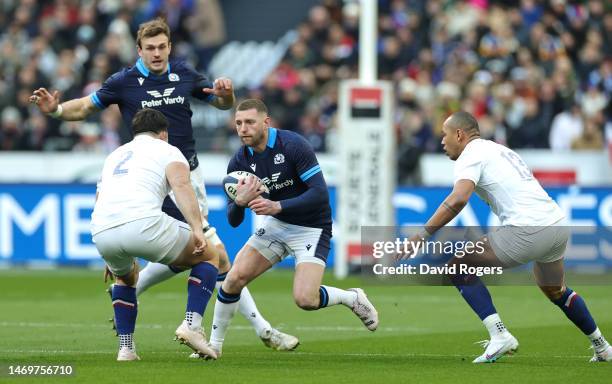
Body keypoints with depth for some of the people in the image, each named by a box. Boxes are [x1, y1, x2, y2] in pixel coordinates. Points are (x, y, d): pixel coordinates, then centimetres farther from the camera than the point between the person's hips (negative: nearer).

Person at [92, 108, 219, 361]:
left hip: (102, 234, 5)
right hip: (143, 224, -5)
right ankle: (192, 324, -2)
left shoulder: (114, 156, 36)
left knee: (126, 277, 38)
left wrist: (110, 259, 52)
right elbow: (181, 185, -3)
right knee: (208, 257, 16)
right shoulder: (167, 151, 18)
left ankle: (125, 347, 26)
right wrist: (197, 229, -14)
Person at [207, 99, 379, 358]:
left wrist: (277, 206, -36)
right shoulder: (239, 163, -7)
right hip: (276, 225, 5)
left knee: (305, 299, -21)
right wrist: (240, 202, -30)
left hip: (311, 228, -5)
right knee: (235, 278, -10)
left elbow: (320, 193, -27)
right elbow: (233, 221, -7)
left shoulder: (293, 145, -23)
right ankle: (214, 345, 6)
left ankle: (352, 298, 10)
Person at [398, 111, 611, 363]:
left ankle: (499, 335, -9)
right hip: (558, 223, 9)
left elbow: (458, 200, -19)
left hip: (528, 228, -9)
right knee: (554, 290, 33)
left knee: (458, 266, 0)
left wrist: (423, 235, -18)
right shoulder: (501, 150, 26)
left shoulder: (470, 156, -1)